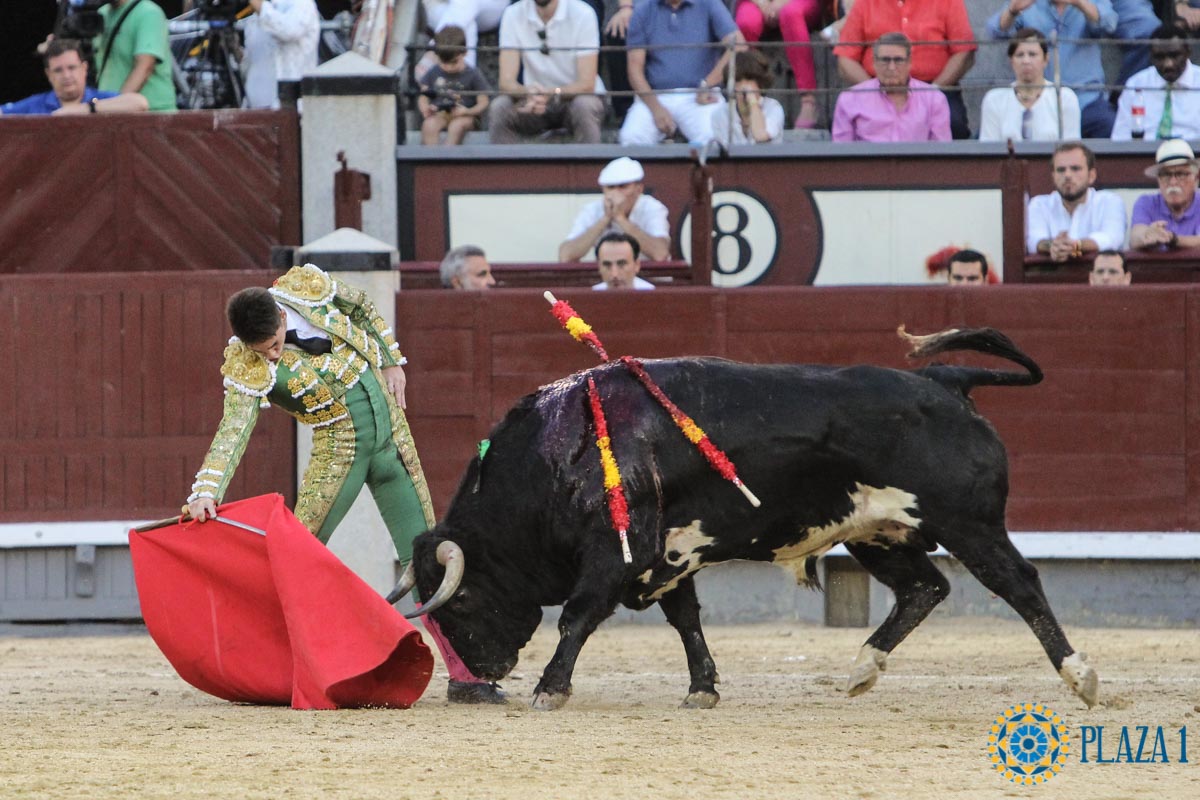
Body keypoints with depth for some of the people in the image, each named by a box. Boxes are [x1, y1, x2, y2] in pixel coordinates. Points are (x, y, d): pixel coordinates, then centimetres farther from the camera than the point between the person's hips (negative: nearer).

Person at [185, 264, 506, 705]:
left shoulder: (306, 286, -11)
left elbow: (361, 306, 9)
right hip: (337, 449, -2)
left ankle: (463, 675, 6)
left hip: (390, 432, 2)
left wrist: (391, 361, 6)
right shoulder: (246, 368, -19)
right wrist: (204, 493, -40)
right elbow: (232, 432, -27)